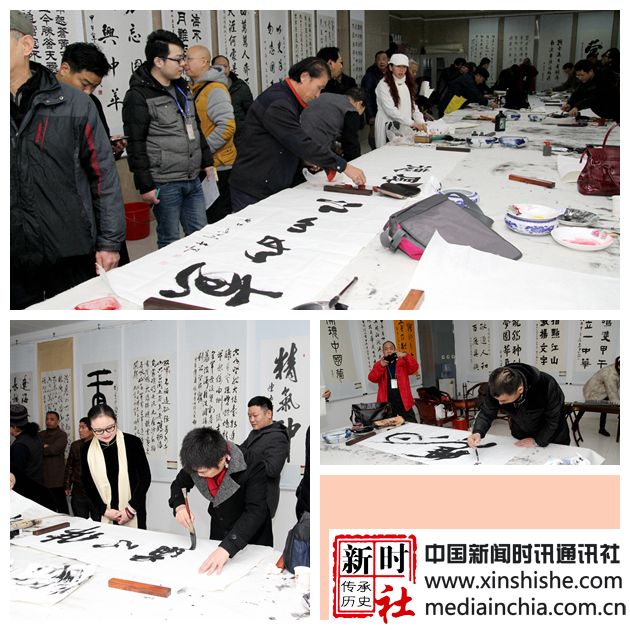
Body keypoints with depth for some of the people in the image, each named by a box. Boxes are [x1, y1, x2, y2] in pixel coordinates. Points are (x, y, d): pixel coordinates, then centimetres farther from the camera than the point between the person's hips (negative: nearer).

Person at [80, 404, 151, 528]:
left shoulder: (132, 442, -9)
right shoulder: (86, 449, 0)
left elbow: (145, 478, -4)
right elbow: (88, 484, 5)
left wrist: (131, 509, -10)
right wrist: (104, 510, -6)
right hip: (103, 517, 2)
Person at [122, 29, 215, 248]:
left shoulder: (182, 88, 13)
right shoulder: (138, 96, -12)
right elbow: (135, 146, -14)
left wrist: (207, 162, 21)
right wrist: (145, 186, -16)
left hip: (193, 180, 7)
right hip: (165, 185, -7)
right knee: (170, 241, 3)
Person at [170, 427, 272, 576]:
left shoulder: (253, 467, -32)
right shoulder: (198, 463, -17)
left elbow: (256, 511, -38)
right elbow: (178, 485, 1)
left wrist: (226, 548, -48)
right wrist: (179, 506, -21)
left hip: (253, 541, -4)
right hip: (218, 535, 4)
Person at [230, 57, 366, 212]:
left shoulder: (288, 100, 14)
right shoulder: (277, 104, -20)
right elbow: (301, 143, -25)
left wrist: (306, 158, 4)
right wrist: (343, 166, -22)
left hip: (274, 190, 10)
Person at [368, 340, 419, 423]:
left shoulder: (402, 362, 8)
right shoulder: (378, 365, 7)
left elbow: (414, 367, -8)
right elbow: (372, 378, -8)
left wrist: (405, 356, -23)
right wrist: (381, 366, -24)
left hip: (403, 402, 0)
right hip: (387, 403, 0)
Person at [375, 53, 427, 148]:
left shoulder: (407, 84, 16)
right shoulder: (383, 85, -8)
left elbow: (413, 105, 16)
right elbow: (390, 110, -17)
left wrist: (421, 122, -2)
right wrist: (412, 123, -20)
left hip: (405, 128, 6)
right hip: (389, 128, -6)